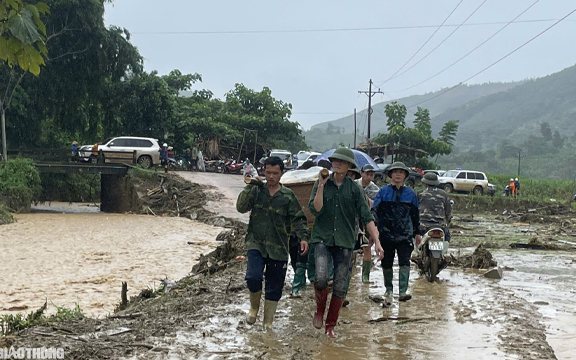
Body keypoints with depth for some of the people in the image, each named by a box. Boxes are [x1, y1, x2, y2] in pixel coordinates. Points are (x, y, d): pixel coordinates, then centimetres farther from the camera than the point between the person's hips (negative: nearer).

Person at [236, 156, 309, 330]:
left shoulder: (288, 195, 3)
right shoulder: (256, 191, 4)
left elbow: (298, 218, 1)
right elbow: (241, 207, -8)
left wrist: (303, 237, -15)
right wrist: (249, 186, -15)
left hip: (278, 248, 1)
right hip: (256, 243, -1)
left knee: (275, 286, 6)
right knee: (253, 277, -20)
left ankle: (268, 322, 23)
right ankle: (254, 307, 10)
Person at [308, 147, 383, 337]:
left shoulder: (354, 188, 3)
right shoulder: (321, 184, 3)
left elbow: (366, 216, 2)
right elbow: (315, 209, -10)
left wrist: (376, 240, -6)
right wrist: (321, 185, -14)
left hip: (345, 241, 1)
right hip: (322, 238, -1)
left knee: (340, 287, 4)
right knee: (321, 278, -20)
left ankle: (331, 325, 20)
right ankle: (319, 310, 9)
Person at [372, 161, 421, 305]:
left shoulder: (410, 193, 8)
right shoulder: (383, 191, 3)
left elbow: (415, 214, 16)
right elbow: (374, 210, 1)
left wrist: (417, 232, 18)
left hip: (405, 235, 0)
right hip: (386, 234, 0)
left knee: (405, 263, -12)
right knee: (387, 264, 10)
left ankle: (403, 292, -15)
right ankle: (388, 290, 26)